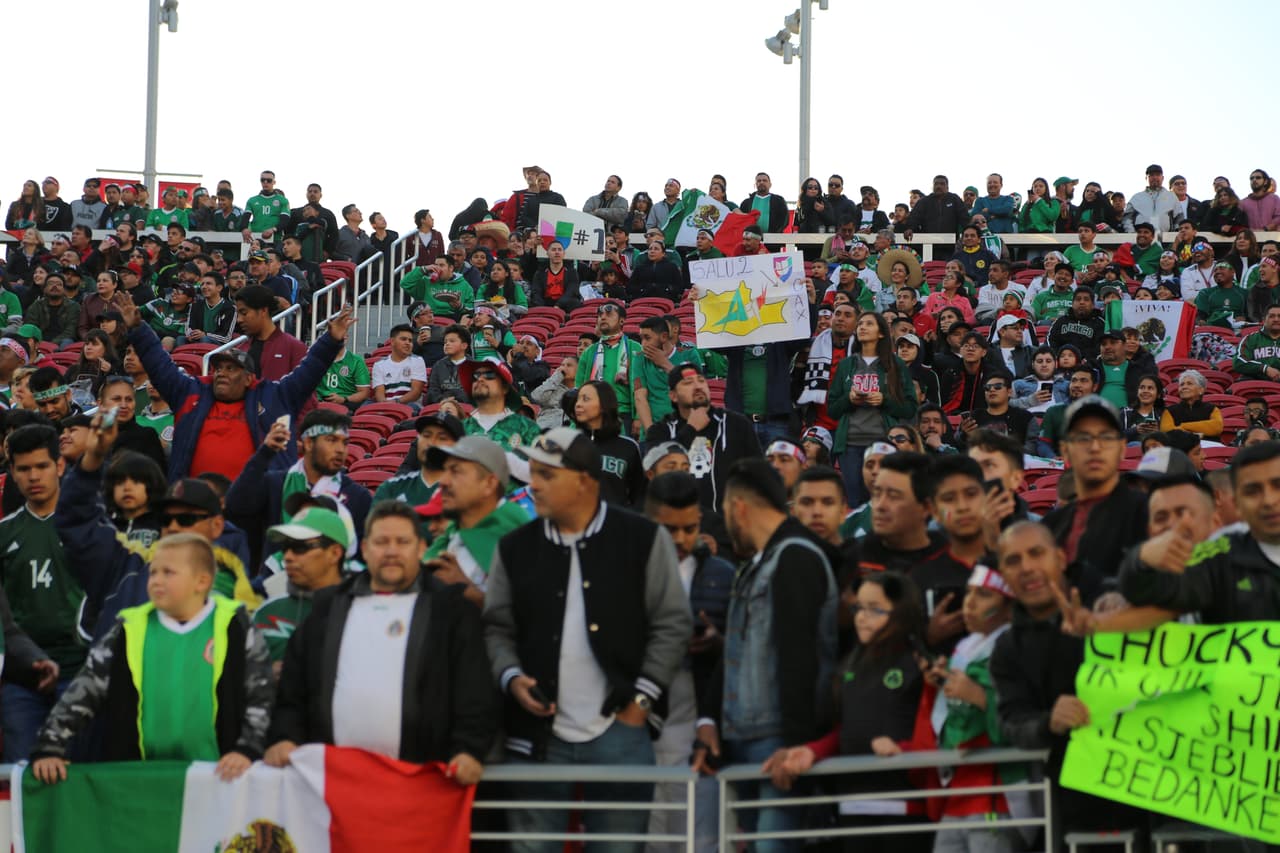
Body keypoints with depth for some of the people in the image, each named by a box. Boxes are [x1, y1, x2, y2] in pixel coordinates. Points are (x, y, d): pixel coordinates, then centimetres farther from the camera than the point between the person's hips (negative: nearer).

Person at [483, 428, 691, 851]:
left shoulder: (644, 539, 0)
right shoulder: (515, 548, 8)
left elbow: (673, 624, 0)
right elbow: (497, 627, 11)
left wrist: (643, 698, -6)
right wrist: (511, 678, -7)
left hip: (619, 730, -2)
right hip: (538, 735, 2)